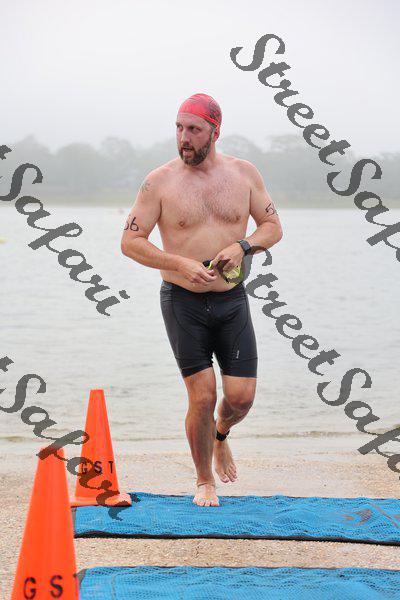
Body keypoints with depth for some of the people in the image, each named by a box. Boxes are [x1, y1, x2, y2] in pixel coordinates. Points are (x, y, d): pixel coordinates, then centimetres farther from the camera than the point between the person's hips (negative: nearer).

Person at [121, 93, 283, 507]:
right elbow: (130, 241, -5)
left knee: (242, 396, -1)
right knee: (202, 395, -5)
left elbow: (273, 227, 9)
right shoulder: (160, 182, -5)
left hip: (232, 301, 3)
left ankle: (220, 436, 36)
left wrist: (242, 246, -12)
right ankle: (204, 482, 17)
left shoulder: (243, 174, 3)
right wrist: (181, 264, -18)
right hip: (183, 302, -2)